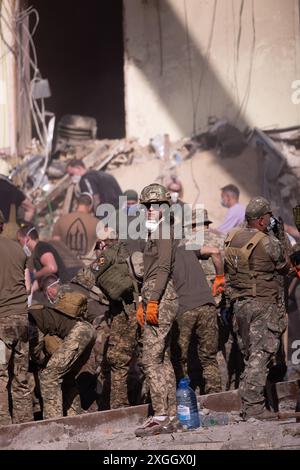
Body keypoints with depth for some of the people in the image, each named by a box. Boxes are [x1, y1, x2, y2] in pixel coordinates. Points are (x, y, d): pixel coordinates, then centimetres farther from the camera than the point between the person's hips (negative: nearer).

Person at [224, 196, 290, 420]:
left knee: (250, 356, 15)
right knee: (260, 356, -7)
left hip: (239, 304, 7)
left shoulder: (232, 238, 7)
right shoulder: (269, 243, -13)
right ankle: (253, 407, -12)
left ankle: (248, 404, 17)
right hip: (263, 305, -7)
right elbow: (286, 268, 2)